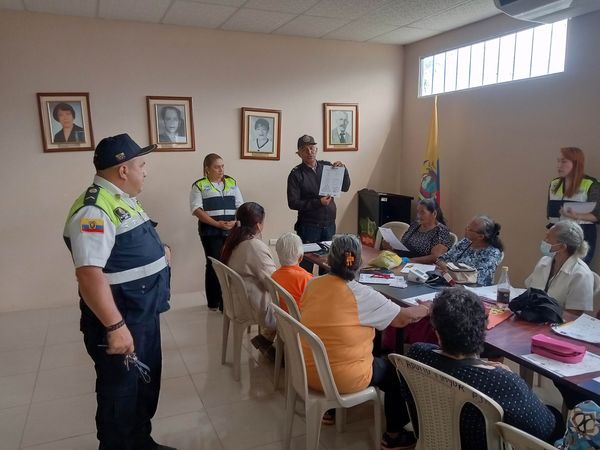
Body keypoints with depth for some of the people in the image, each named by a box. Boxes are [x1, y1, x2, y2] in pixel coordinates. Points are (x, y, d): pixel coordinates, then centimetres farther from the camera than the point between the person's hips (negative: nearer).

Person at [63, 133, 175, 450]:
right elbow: (89, 275, -30)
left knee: (146, 384, 23)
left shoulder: (123, 200, 9)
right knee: (121, 393, 9)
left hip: (145, 314, 10)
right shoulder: (95, 210, -23)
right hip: (120, 319, -10)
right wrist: (115, 326, -31)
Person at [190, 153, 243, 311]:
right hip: (211, 232, -3)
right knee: (214, 264, 1)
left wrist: (236, 222, -7)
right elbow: (197, 209, -8)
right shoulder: (199, 185, 1)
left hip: (231, 231, 3)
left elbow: (240, 206, 12)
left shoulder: (232, 183, 13)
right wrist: (216, 224, -16)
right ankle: (213, 302, 14)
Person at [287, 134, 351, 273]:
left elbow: (345, 187, 7)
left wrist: (343, 170, -10)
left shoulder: (327, 166, 6)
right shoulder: (296, 174, -4)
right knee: (306, 266, 0)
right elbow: (293, 203, -10)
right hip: (309, 226, -4)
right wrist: (318, 202, -18)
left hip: (329, 224, 4)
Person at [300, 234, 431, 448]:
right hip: (342, 379, -6)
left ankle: (330, 409, 43)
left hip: (308, 371, 6)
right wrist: (426, 308, 9)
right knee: (395, 370, 19)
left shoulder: (312, 284, -5)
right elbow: (404, 318, -11)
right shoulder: (361, 295, -20)